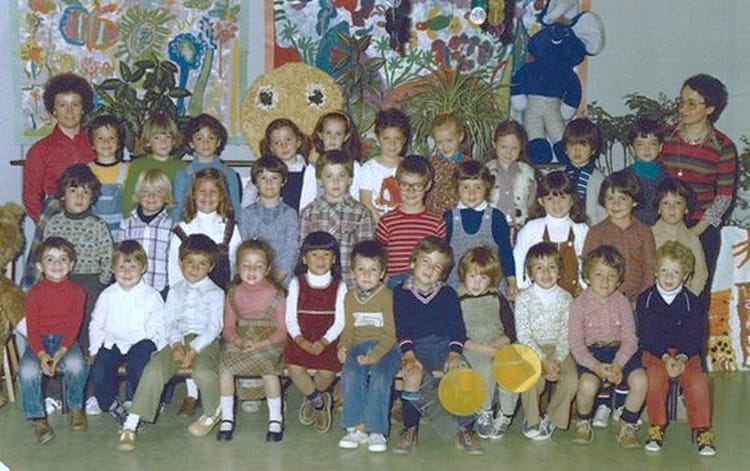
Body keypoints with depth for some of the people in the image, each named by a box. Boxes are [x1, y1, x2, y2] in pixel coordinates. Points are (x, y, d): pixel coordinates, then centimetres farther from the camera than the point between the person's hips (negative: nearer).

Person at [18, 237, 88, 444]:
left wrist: (60, 353, -20)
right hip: (39, 341, 1)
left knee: (76, 365, -33)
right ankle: (38, 418, -10)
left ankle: (76, 407, -4)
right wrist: (42, 354, -19)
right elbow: (32, 327, -2)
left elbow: (74, 326, -5)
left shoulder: (76, 292, 0)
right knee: (27, 371, -29)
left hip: (66, 340, -1)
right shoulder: (35, 293, 1)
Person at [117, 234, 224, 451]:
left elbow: (213, 327, -5)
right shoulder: (175, 291, 17)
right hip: (178, 340, 3)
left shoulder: (214, 293, 5)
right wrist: (176, 344, -13)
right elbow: (169, 322, 8)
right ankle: (130, 425, -23)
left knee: (204, 373, -35)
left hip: (205, 341, -3)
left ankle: (213, 413, -2)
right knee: (153, 369, -25)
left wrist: (194, 349, -20)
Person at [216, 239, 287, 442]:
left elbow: (282, 330, -6)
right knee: (224, 366, -24)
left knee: (268, 366, -31)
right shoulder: (234, 293, 5)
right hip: (239, 340, 3)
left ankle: (275, 418, -12)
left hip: (268, 342, -3)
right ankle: (227, 417, -7)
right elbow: (228, 327, 5)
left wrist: (259, 344, -19)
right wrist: (239, 341, -17)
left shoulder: (276, 294, -5)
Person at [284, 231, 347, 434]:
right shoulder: (297, 283, 7)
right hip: (301, 339, 0)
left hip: (327, 340, 0)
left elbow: (339, 321, 0)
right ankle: (319, 402, 3)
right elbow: (290, 318, 2)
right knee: (294, 367, -25)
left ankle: (311, 398, 13)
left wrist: (323, 342, -17)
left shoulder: (339, 286, 5)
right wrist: (300, 340, -16)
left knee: (327, 371, -23)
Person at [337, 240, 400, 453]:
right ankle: (356, 427, -22)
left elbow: (391, 333, -9)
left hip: (385, 347, -3)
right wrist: (343, 346, -4)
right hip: (359, 345, 3)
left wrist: (374, 355, -21)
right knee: (351, 373, -27)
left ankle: (376, 431, -24)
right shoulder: (350, 297, 12)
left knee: (380, 375, -32)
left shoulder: (388, 297, -4)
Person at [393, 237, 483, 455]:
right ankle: (410, 429, -14)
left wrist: (454, 353, -13)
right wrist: (408, 354, -16)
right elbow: (402, 327, -1)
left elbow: (457, 326, 5)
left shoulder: (448, 294, 13)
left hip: (444, 344, 2)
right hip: (416, 346, -2)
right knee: (413, 373, -33)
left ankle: (465, 430, -10)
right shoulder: (402, 292, 8)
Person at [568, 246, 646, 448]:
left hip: (620, 351, 2)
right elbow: (575, 342, -7)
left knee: (640, 380, -26)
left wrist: (618, 365, -18)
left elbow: (630, 338, 0)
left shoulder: (622, 302, 4)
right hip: (591, 353, -2)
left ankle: (627, 426, 1)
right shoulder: (579, 304, -2)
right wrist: (596, 366, -22)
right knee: (587, 384, -32)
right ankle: (583, 424, 1)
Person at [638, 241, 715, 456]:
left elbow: (695, 336, -3)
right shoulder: (645, 299, 0)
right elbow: (648, 335, -6)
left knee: (698, 379, -26)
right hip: (654, 352, -1)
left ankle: (701, 430, -11)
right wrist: (665, 357, -20)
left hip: (686, 353, 1)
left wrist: (682, 358, -20)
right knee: (656, 375, -31)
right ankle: (657, 428, -16)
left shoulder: (692, 303, 3)